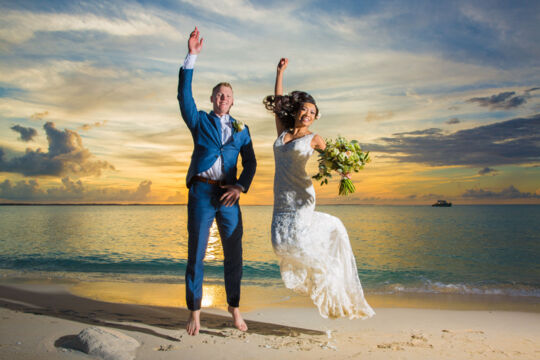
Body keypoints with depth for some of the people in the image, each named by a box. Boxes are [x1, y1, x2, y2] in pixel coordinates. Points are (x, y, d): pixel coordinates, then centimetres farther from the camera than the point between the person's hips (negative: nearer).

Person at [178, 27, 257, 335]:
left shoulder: (241, 129, 15)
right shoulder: (200, 121, 11)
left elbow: (250, 162, 9)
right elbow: (184, 95, -5)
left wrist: (241, 186, -9)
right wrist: (192, 56, -10)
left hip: (229, 196, 2)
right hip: (201, 192, -2)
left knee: (234, 254, 5)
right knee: (196, 254, 0)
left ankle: (234, 307, 21)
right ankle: (195, 312, 10)